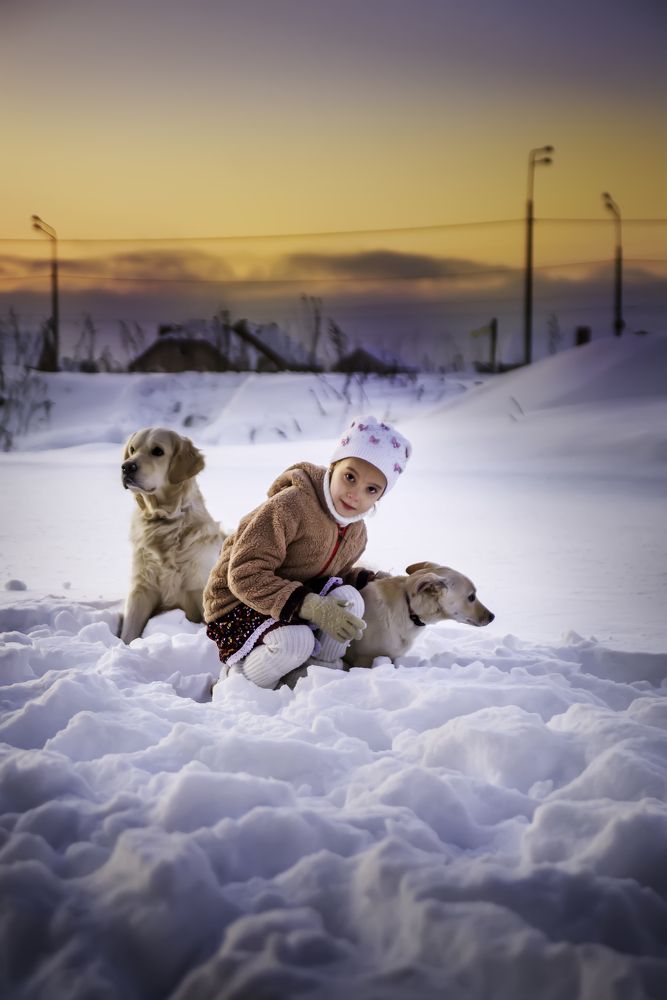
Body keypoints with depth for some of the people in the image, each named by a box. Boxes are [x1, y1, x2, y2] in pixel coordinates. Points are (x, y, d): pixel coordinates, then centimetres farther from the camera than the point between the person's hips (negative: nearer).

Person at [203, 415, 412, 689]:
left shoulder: (356, 533, 1)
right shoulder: (290, 506, -26)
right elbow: (245, 575, -29)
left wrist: (370, 581, -3)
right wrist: (309, 607, -37)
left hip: (297, 604, 7)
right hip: (236, 606, -6)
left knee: (349, 598, -22)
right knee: (296, 642, -36)